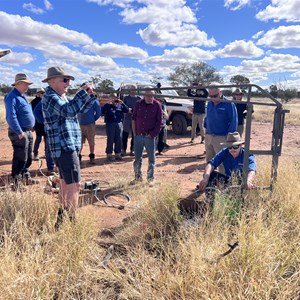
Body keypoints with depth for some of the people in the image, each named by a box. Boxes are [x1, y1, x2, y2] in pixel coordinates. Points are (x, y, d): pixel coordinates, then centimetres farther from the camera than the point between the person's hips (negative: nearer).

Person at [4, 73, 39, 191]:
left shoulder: (22, 96, 15)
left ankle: (26, 177, 32)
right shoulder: (12, 97, -16)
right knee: (20, 158, -5)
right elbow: (11, 117, -23)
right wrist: (19, 132, -24)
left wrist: (30, 127, 17)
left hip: (28, 131, 10)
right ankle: (16, 182, 4)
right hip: (19, 133, -10)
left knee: (28, 157, 18)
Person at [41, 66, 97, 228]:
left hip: (65, 147, 11)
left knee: (65, 184, 18)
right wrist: (83, 92, -24)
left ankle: (62, 220, 29)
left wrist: (91, 95, 7)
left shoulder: (62, 97, 17)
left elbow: (80, 109, 22)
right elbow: (70, 111, -31)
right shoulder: (50, 97, -13)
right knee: (74, 186, -10)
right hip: (65, 148, -11)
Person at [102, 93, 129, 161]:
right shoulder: (107, 105, 2)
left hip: (119, 124, 4)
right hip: (110, 124, -3)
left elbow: (126, 110, 3)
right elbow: (103, 111, -14)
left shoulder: (120, 105, 12)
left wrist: (122, 103, -8)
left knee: (119, 140, 7)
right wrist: (108, 104, -19)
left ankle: (118, 154, 17)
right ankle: (109, 155, 6)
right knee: (110, 140, -1)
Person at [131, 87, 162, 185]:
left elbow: (159, 121, -5)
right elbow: (134, 118, 9)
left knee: (151, 158, 7)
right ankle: (138, 177, 24)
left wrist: (153, 134, -10)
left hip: (150, 136, -2)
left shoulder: (157, 105, -5)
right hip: (138, 135, 3)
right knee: (137, 158, 10)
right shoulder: (138, 104, 3)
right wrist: (134, 132, 4)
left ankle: (150, 178, 19)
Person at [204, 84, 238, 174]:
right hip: (208, 136, 7)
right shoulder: (210, 103, 8)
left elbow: (233, 122, -12)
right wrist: (206, 129, 14)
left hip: (221, 138, -7)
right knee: (209, 160, 16)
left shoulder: (229, 104, -11)